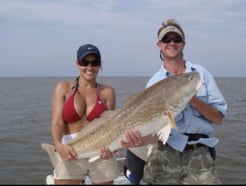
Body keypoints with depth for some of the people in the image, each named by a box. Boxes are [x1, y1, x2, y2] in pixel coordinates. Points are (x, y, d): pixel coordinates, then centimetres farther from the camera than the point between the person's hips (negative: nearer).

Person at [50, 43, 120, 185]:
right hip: (71, 154, -1)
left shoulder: (107, 92, 4)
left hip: (101, 154, 1)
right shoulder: (63, 87, 4)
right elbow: (57, 121, -5)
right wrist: (59, 145, -24)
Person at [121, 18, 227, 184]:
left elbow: (218, 118, 4)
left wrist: (194, 100, -13)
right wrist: (144, 140, -27)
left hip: (200, 154, 1)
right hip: (164, 154, 0)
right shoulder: (154, 83, 4)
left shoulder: (201, 73, 7)